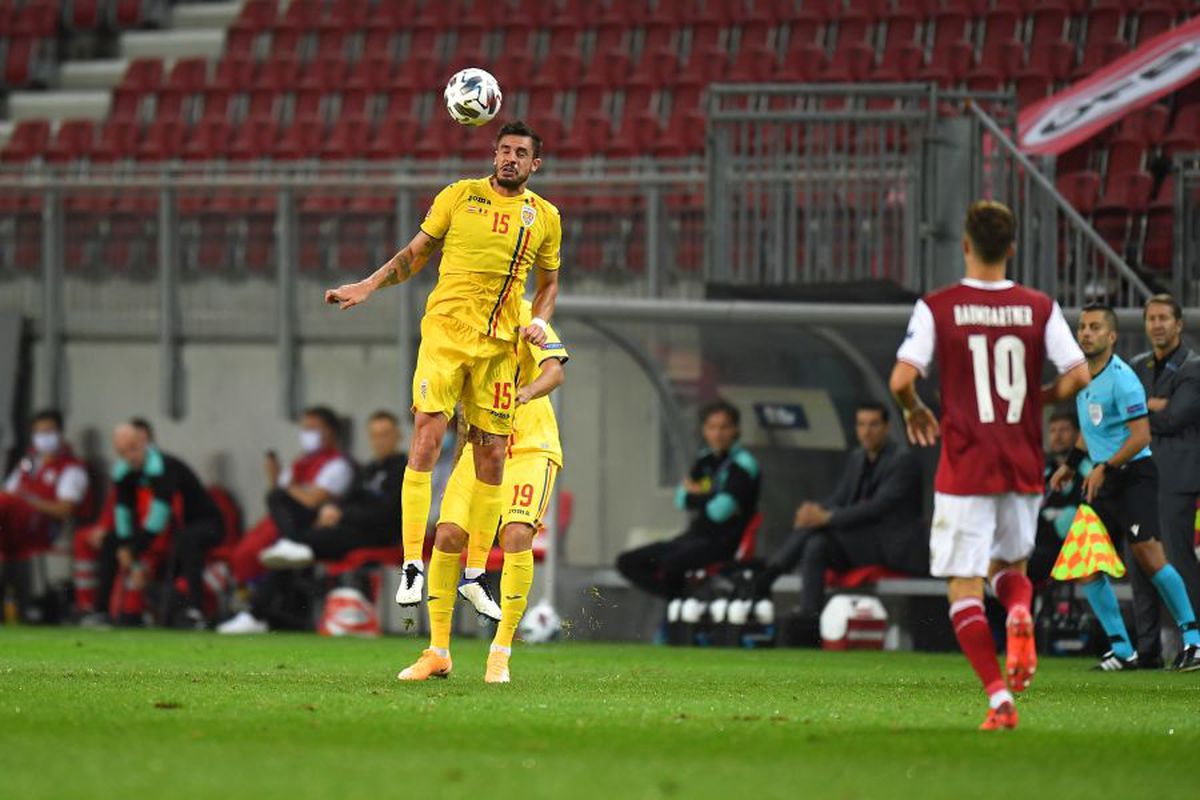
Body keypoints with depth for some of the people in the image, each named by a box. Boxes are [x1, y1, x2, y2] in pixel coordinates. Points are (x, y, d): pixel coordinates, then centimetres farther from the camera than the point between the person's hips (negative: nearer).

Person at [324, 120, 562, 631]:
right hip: (446, 331, -3)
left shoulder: (545, 217, 11)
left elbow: (549, 282, 22)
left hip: (499, 344, 3)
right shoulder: (459, 197, 4)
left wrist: (541, 321, 3)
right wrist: (368, 286, 0)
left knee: (491, 456, 2)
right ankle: (413, 562, -14)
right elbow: (416, 253, 11)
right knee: (427, 436, -16)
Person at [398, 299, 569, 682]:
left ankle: (501, 653, -12)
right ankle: (438, 653, 4)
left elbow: (554, 371, -22)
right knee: (448, 536, -10)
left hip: (529, 446, -4)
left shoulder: (524, 315, -9)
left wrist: (526, 393, -43)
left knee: (517, 535, -24)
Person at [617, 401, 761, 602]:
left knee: (671, 563, -37)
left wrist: (694, 496, 0)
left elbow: (720, 510, -18)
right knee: (627, 562, -2)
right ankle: (674, 597, -8)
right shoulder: (705, 460, 13)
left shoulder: (743, 464, -9)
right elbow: (681, 500, 7)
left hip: (723, 542, -8)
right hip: (694, 536, 8)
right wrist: (706, 498, -11)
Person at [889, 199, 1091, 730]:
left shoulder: (937, 307, -5)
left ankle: (999, 700, -12)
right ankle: (1020, 613, -14)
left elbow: (902, 379, -13)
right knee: (1011, 564, 22)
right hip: (1023, 469, 3)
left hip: (964, 470, -3)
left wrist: (913, 411, 9)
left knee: (964, 588, 2)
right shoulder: (1040, 308, 1)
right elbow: (1078, 375, -4)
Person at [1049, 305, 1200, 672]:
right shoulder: (1082, 376, 12)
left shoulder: (1120, 378, -15)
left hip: (1133, 474, -8)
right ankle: (1122, 650, 6)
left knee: (1149, 556, -17)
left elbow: (1141, 435, -20)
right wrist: (1071, 464, 27)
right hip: (1102, 481, 8)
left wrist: (1105, 468, -24)